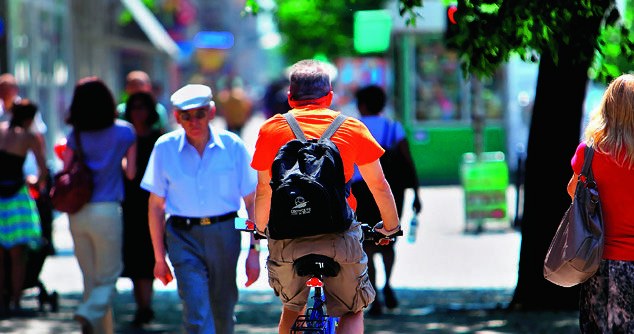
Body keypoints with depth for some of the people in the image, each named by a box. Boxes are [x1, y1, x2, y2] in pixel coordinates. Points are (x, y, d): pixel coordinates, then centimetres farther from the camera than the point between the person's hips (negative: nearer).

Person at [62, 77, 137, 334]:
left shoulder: (75, 136, 0)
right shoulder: (124, 132, -3)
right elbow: (131, 173, 3)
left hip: (77, 214, 3)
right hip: (107, 211, -3)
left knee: (91, 279, 14)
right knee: (108, 277, 5)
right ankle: (90, 312, -23)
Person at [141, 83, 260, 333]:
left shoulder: (232, 146, -4)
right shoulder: (165, 148, -2)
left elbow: (251, 202, 1)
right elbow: (156, 207, 4)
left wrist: (254, 250, -2)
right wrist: (159, 257, 4)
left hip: (224, 236, 1)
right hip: (183, 237, -1)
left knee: (223, 312, 14)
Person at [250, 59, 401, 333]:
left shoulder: (271, 129, 8)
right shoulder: (353, 128, 8)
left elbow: (264, 190, 11)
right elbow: (379, 185, 13)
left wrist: (260, 228, 29)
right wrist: (391, 226, 29)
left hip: (288, 237, 1)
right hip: (340, 236, -1)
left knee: (292, 307, 25)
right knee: (352, 311, 16)